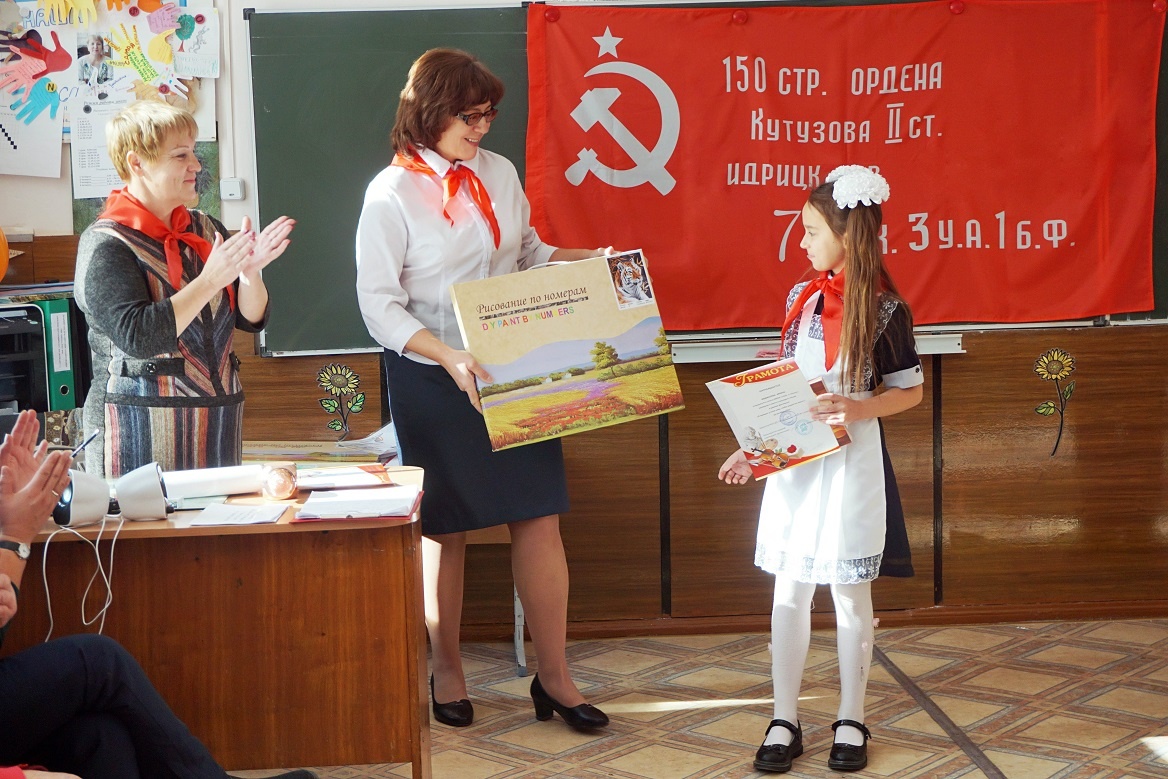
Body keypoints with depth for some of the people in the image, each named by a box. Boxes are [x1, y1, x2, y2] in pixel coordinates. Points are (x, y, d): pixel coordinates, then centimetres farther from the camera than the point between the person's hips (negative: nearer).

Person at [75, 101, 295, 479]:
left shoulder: (205, 230, 9)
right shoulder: (105, 244, -8)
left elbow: (251, 319, 9)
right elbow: (137, 337, -20)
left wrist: (250, 272, -11)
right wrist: (209, 281, -22)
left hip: (218, 419, 6)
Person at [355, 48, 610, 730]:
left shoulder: (499, 173, 6)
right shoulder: (392, 194, -9)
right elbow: (379, 303, -13)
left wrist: (595, 260, 1)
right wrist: (449, 356, -25)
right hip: (435, 381, -4)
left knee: (540, 517, 2)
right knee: (446, 528, 7)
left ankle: (555, 678, 13)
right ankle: (447, 670, 25)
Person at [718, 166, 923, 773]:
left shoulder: (884, 308, -9)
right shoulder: (801, 297, 7)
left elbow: (910, 391, -4)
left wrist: (857, 409, -21)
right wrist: (753, 447, 5)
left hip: (851, 464, -5)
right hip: (794, 462, 5)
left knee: (850, 592, 6)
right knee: (789, 591, 6)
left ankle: (850, 723, 20)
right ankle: (784, 722, 16)